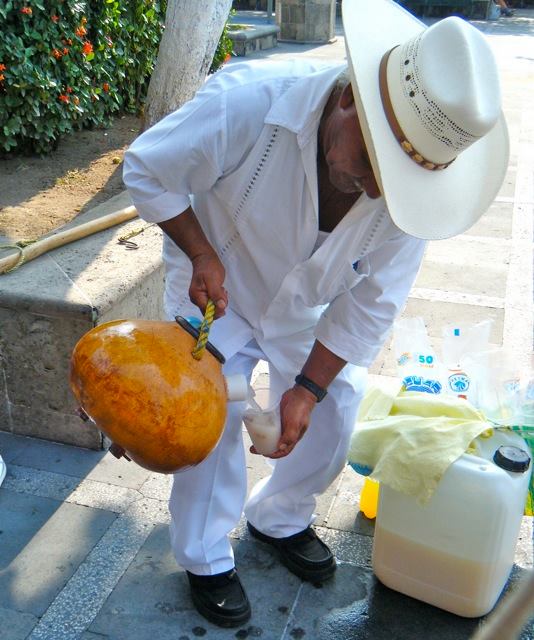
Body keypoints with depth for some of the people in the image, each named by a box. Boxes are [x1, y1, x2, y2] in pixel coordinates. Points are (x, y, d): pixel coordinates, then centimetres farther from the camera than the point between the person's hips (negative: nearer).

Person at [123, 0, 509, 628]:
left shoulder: (412, 176, -26)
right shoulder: (248, 103, -37)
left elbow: (371, 302, -16)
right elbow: (146, 169, -20)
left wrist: (309, 388, -18)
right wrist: (202, 254, -29)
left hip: (310, 308, 3)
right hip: (217, 290, -3)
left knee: (333, 414, 5)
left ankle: (280, 517, 35)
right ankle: (205, 558, 20)